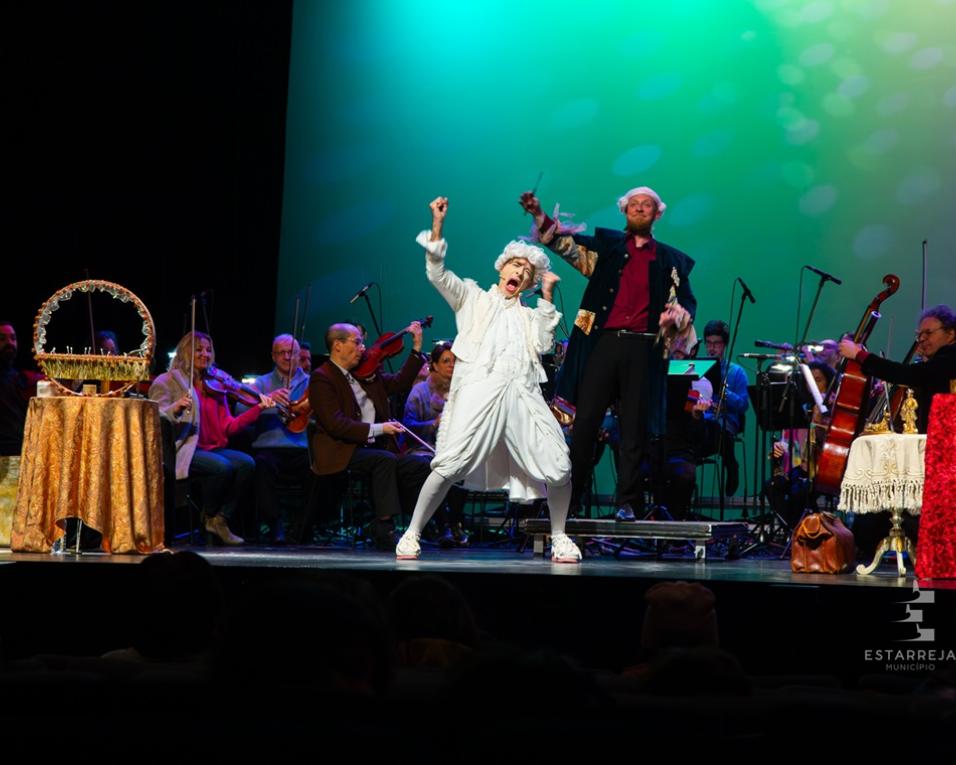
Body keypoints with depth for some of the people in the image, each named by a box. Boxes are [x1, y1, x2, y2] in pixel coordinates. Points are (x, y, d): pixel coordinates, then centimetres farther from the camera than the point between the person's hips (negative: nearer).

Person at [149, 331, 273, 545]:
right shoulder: (167, 382, 3)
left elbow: (228, 426, 10)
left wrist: (258, 408, 1)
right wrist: (176, 408, -28)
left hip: (211, 449, 6)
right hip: (182, 451, -6)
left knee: (246, 463, -22)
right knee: (222, 466, -32)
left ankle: (221, 519, -10)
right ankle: (209, 518, -7)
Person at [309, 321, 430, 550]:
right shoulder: (321, 378, -7)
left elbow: (399, 384, 19)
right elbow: (335, 424, -17)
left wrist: (417, 348, 12)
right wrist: (376, 429, -22)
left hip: (375, 447, 7)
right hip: (342, 452, -7)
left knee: (420, 467, -12)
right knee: (385, 460, -33)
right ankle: (384, 529, -33)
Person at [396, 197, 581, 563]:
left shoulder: (529, 315, 30)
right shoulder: (473, 298, 22)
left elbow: (543, 344, 10)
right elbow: (437, 273, 8)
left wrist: (547, 297, 12)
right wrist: (437, 225, -2)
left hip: (523, 395, 3)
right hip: (480, 390, -3)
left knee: (559, 468, -8)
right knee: (450, 465, -18)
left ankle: (559, 539, 9)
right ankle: (412, 534, -8)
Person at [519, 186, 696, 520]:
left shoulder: (670, 260, 15)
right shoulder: (606, 245, 13)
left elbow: (687, 302, 16)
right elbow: (567, 242, 1)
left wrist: (676, 316, -7)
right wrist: (539, 215, -14)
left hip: (643, 348, 0)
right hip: (603, 342, 0)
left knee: (634, 428, 1)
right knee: (584, 421, -2)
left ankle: (628, 502, 6)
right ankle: (568, 498, 3)